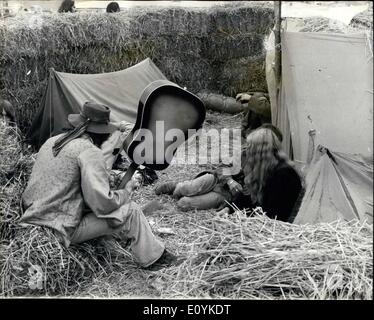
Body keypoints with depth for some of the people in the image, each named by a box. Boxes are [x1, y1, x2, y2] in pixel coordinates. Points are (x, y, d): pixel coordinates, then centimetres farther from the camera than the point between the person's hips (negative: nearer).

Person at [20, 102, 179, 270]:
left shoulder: (52, 141, 9)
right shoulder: (90, 151, -16)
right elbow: (102, 203, -21)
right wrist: (126, 192, -1)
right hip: (61, 231, -9)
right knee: (130, 211, -3)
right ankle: (153, 257, 15)